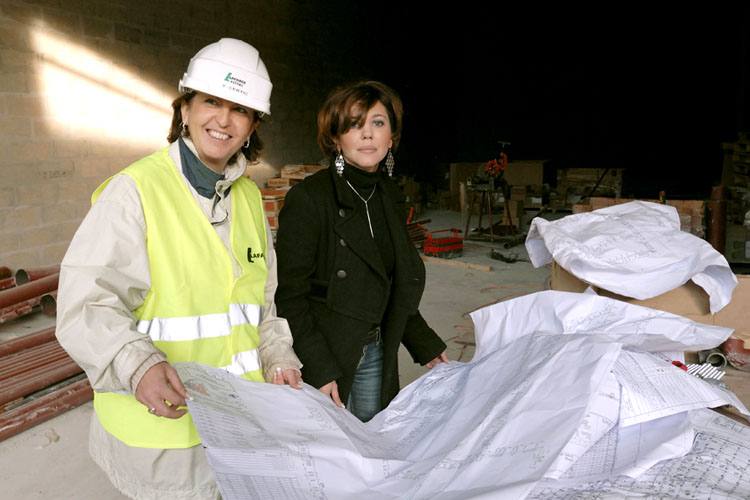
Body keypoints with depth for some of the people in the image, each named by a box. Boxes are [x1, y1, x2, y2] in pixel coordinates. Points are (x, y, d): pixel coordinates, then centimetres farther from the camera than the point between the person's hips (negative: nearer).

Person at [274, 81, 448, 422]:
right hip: (321, 354, -6)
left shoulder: (389, 198, 7)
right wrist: (320, 369, -20)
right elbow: (289, 295, -16)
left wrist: (426, 346, 15)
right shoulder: (309, 198, -15)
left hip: (376, 353, 6)